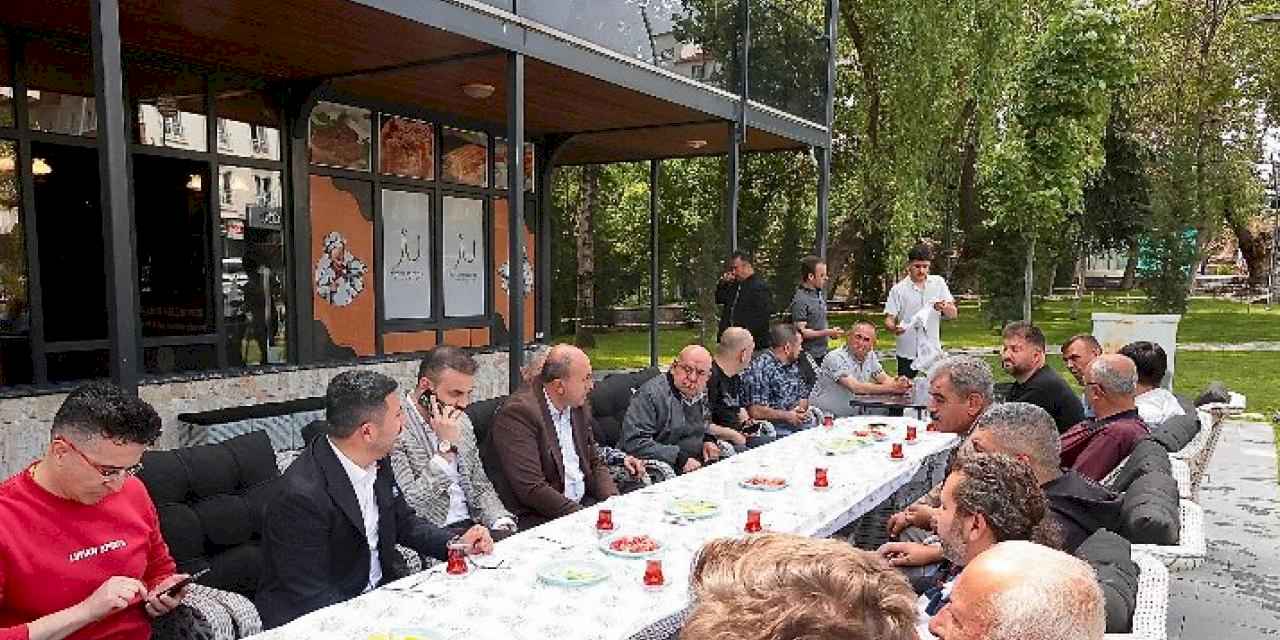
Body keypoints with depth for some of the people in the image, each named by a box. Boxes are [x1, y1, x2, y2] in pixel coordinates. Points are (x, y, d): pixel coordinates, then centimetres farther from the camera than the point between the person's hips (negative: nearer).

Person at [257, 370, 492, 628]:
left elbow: (404, 522, 12)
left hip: (380, 590, 7)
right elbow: (313, 597, -20)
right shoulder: (302, 496, -25)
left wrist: (458, 543, -2)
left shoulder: (376, 462, -2)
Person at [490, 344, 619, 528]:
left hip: (584, 504, 8)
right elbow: (532, 489, -20)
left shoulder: (578, 407, 10)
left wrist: (614, 502, 0)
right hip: (536, 518, -7)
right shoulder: (519, 413, -15)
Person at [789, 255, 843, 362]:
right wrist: (828, 332, -18)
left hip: (823, 353, 8)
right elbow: (801, 332, -19)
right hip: (809, 356, -8)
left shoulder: (821, 293, 11)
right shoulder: (800, 300, -17)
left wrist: (831, 332, 4)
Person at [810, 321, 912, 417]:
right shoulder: (836, 358, -20)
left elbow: (885, 379, 5)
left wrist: (897, 383, -18)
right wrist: (892, 388, -30)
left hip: (851, 415, 8)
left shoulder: (870, 356, 4)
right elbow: (856, 387, -28)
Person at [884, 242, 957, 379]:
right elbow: (889, 320, -5)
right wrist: (894, 328, -29)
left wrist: (944, 308, -21)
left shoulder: (938, 283, 5)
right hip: (907, 354, -2)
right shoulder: (898, 289, -3)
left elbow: (953, 314, 2)